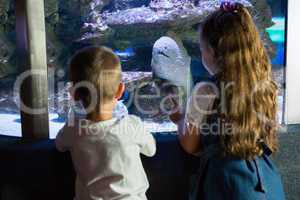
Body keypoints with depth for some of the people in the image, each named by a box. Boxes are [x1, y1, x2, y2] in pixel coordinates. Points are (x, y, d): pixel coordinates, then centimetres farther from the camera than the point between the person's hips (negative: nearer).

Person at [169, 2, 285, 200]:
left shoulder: (205, 91, -18)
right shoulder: (264, 85, -5)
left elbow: (190, 146, -5)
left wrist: (180, 119, 14)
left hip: (225, 179, -5)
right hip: (264, 178, 5)